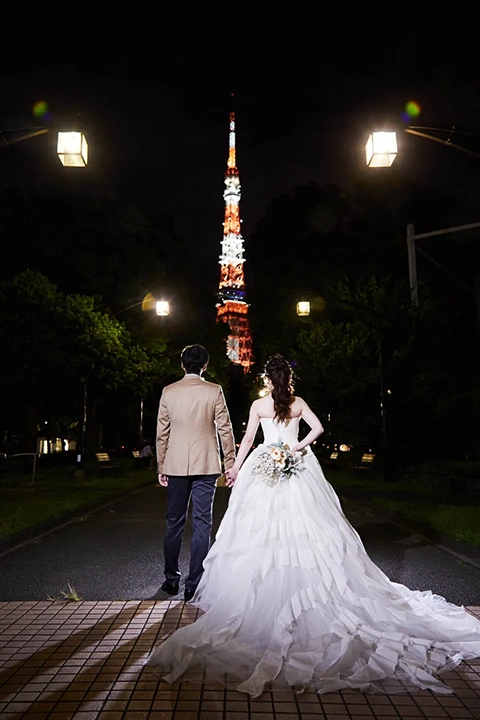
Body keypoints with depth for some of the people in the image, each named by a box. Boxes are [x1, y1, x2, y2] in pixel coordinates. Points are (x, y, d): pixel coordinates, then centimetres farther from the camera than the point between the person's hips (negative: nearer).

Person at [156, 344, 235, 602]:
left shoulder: (168, 392, 1)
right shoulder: (214, 391, -4)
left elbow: (162, 433, 3)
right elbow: (225, 430, -4)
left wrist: (161, 467, 10)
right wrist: (231, 464, 3)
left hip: (176, 466, 2)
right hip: (205, 466, -2)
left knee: (174, 523, 14)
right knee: (201, 525, 5)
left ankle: (171, 580, 26)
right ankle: (194, 584, 11)